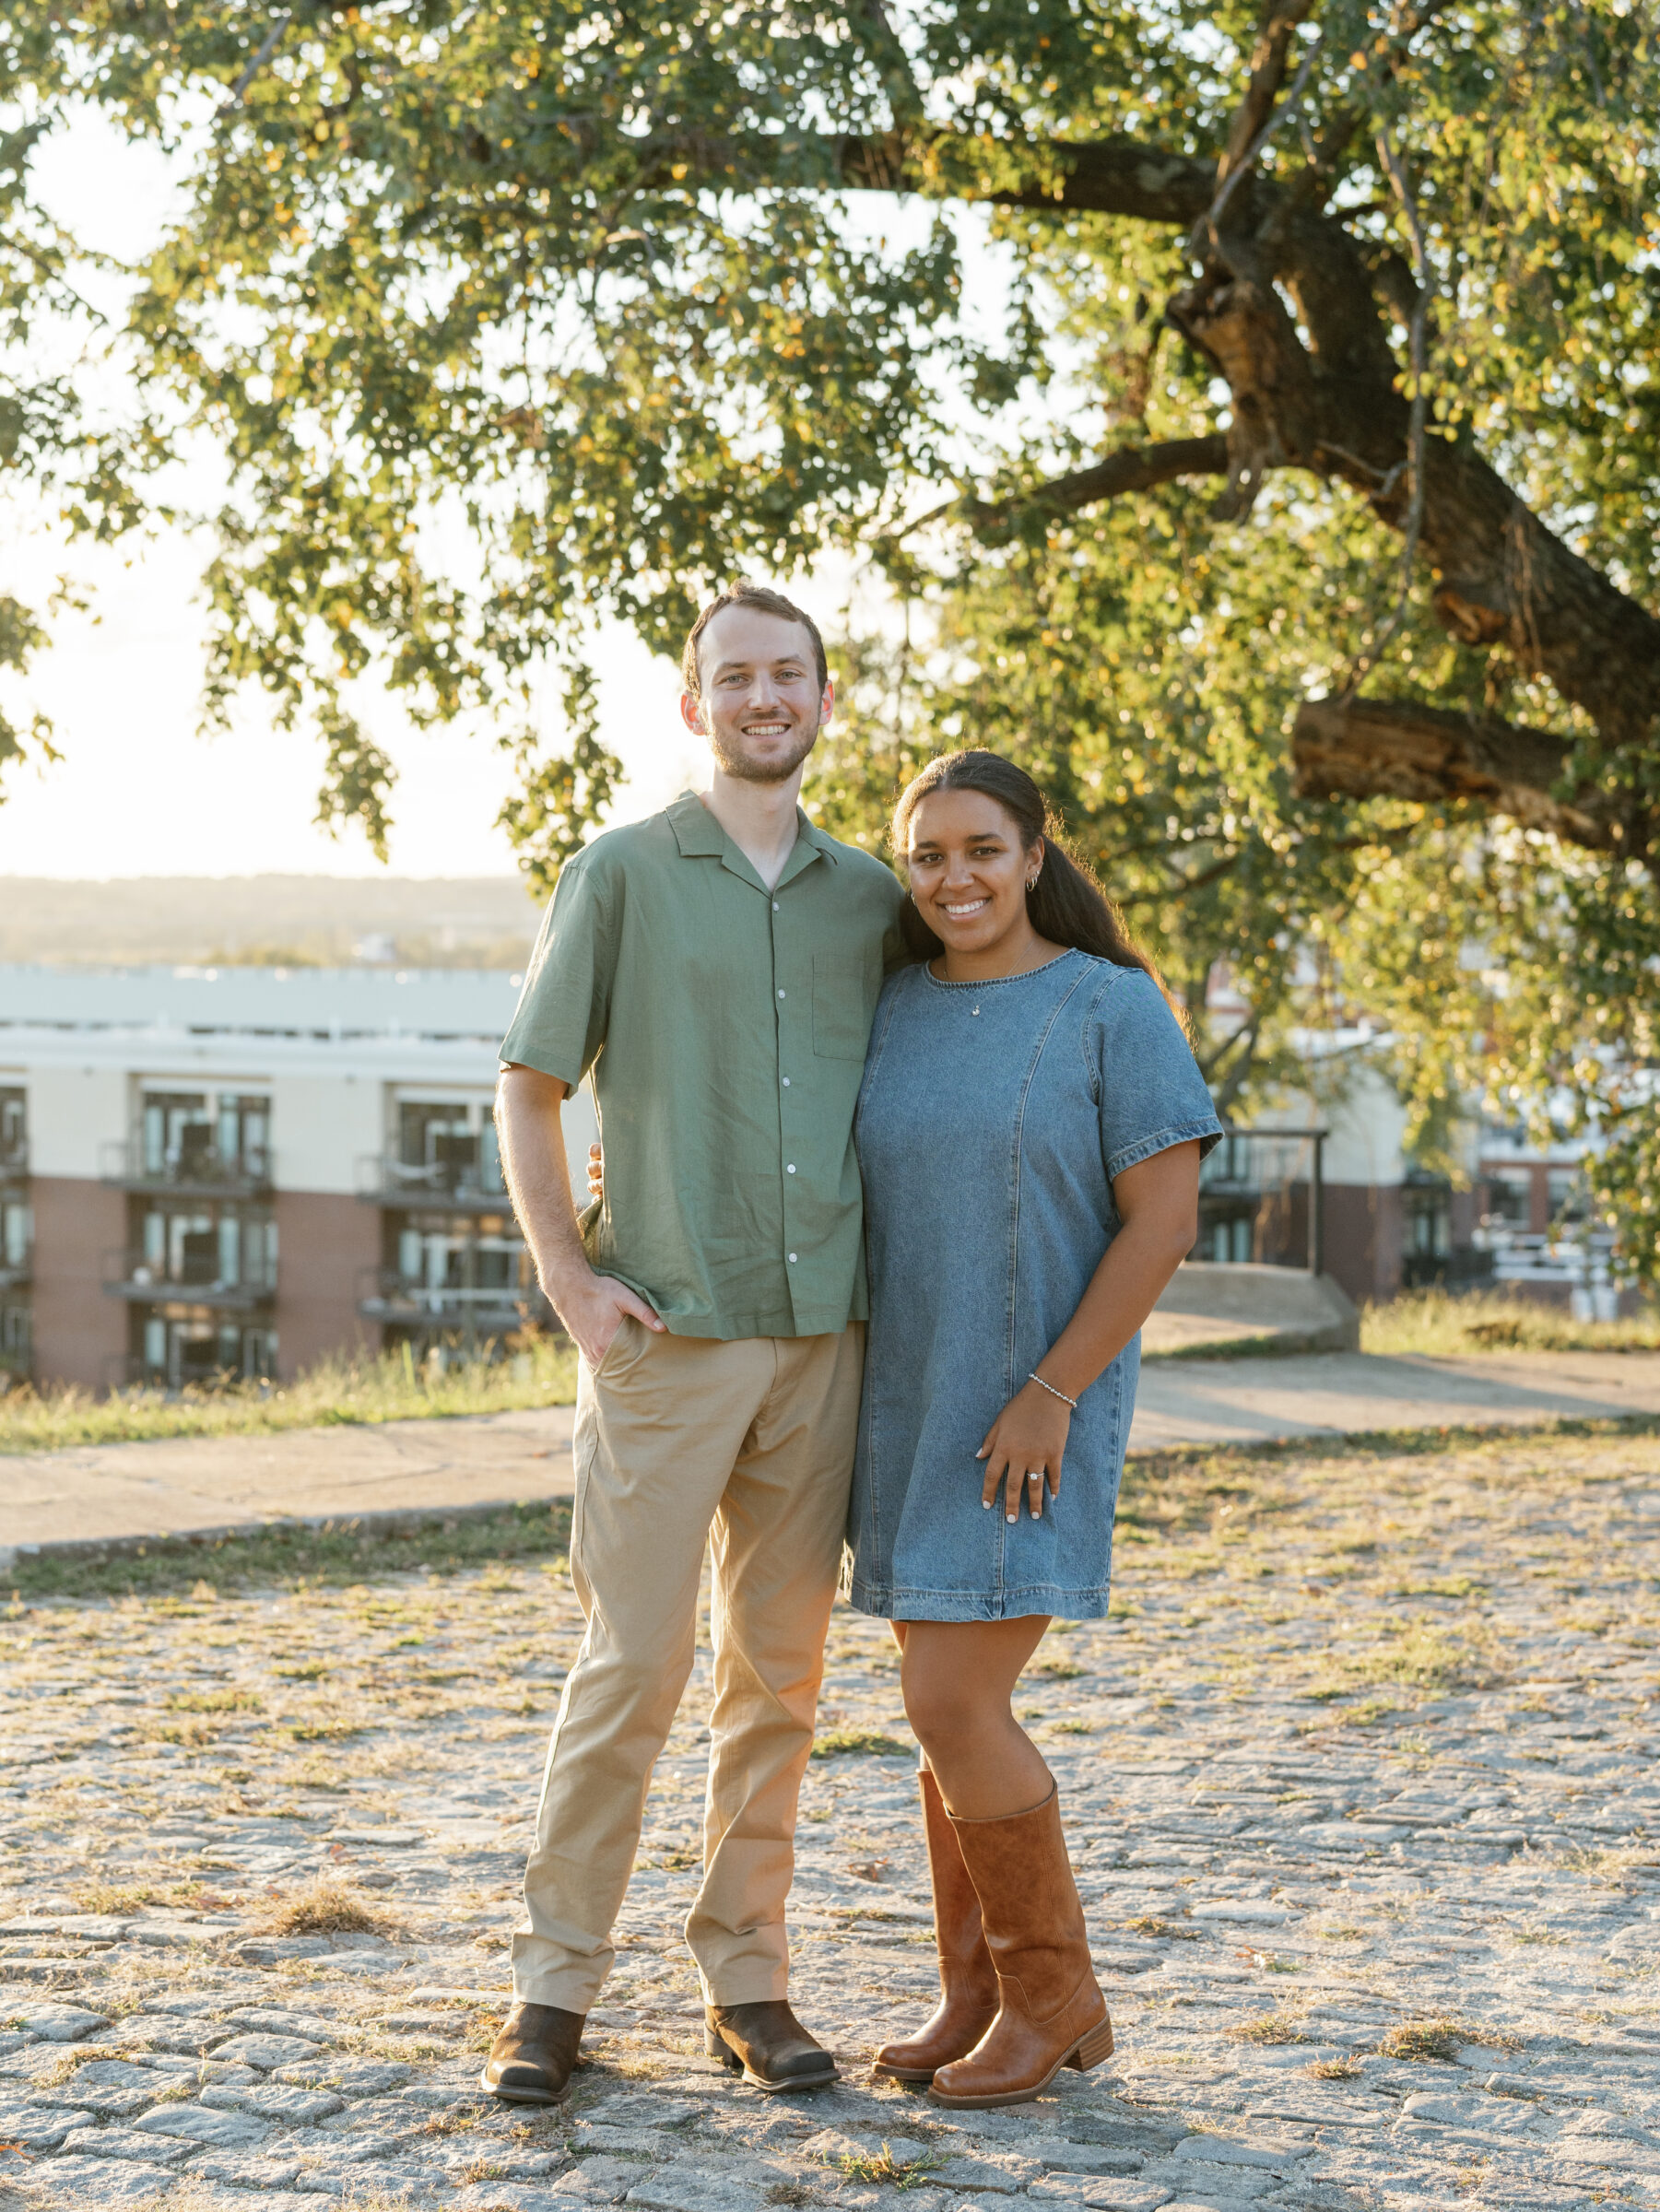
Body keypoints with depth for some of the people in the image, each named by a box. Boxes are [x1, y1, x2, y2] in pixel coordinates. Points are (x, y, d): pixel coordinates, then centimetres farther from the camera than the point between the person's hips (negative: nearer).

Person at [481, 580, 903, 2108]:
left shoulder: (872, 898, 11)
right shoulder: (624, 874, 2)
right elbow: (528, 1086, 3)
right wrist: (571, 1280, -5)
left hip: (821, 1339, 3)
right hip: (667, 1340, -3)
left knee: (780, 1672, 8)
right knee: (630, 1665, -3)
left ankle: (746, 1977, 18)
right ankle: (556, 1980, 9)